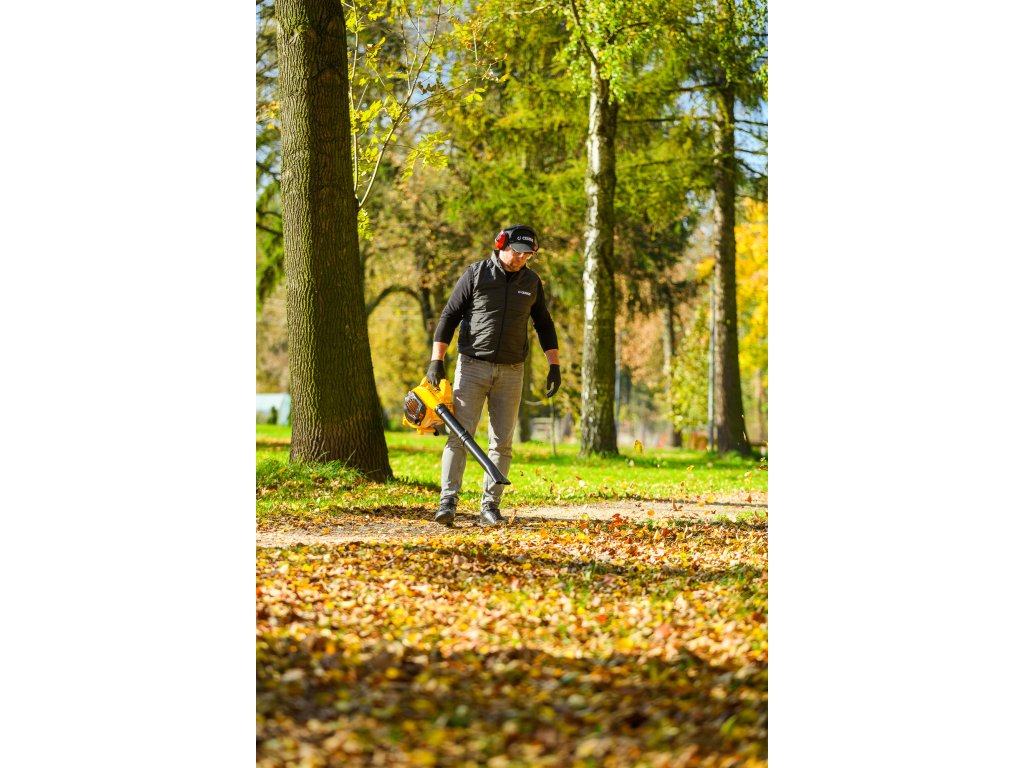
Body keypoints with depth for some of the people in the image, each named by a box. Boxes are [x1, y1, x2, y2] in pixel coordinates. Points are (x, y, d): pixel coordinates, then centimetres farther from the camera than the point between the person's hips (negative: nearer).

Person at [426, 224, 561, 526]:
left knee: (501, 443, 1)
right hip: (472, 366, -3)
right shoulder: (476, 274, -4)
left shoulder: (531, 282, 7)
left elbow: (544, 324, 17)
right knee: (459, 435, -10)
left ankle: (490, 506, 5)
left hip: (510, 373, 3)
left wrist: (554, 365, 9)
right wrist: (436, 360, -10)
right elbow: (449, 315, -3)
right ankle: (448, 501, -13)